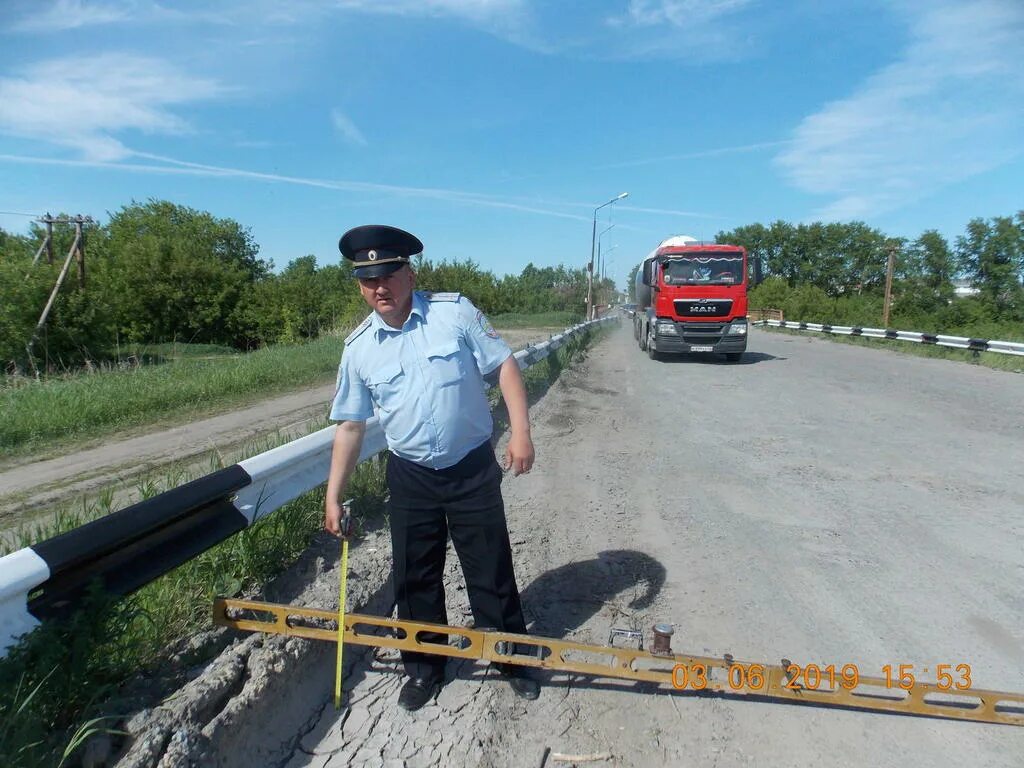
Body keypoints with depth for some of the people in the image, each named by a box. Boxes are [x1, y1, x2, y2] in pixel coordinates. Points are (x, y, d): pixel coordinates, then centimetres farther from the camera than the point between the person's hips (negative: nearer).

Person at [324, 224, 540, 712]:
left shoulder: (455, 312, -8)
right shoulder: (359, 348, -2)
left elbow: (504, 365, -6)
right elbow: (350, 425, 4)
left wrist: (521, 431, -15)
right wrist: (333, 496, 4)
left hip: (472, 469, -2)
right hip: (410, 476, 2)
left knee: (491, 571, 10)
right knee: (415, 578, 13)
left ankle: (513, 659, 32)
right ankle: (424, 667, 35)